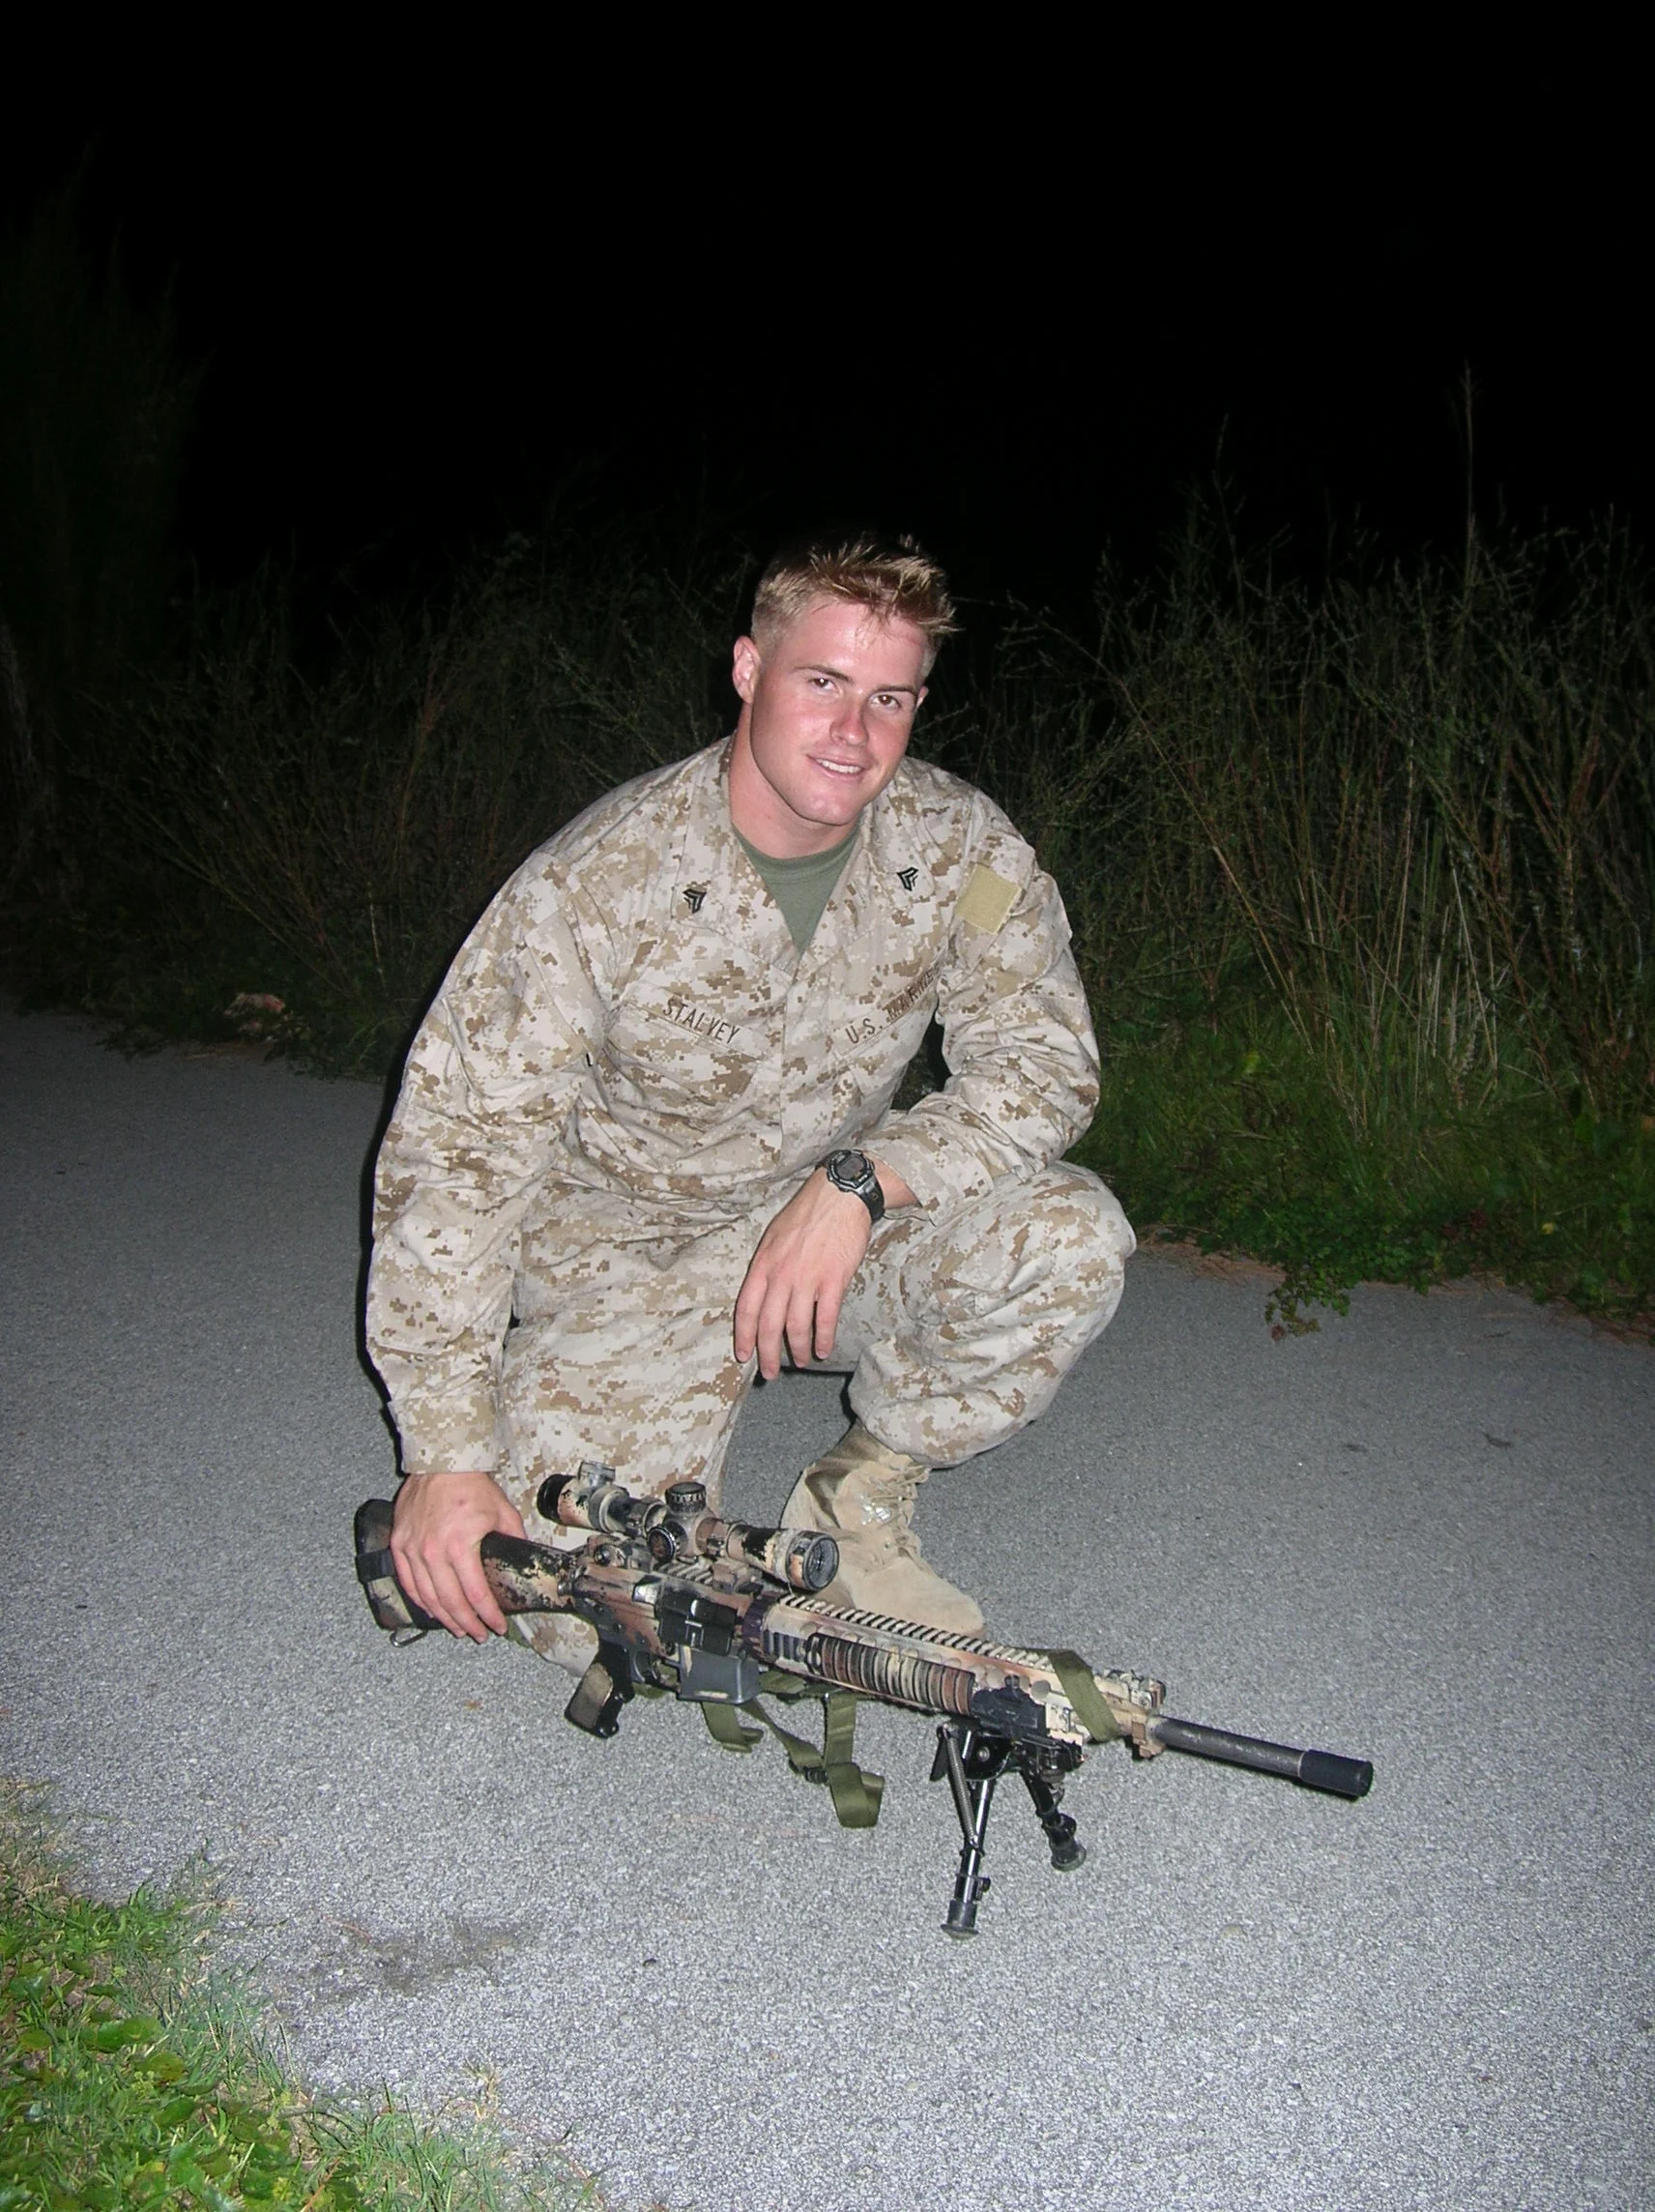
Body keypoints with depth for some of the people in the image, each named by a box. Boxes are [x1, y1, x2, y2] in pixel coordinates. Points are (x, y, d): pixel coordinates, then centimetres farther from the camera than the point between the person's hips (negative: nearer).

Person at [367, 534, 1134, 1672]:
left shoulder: (959, 846, -12)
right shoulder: (597, 884, -22)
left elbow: (1045, 1062, -11)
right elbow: (456, 1155, -20)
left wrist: (859, 1180, -29)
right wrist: (448, 1455, -23)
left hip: (833, 1218, 3)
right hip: (622, 1242, -2)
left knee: (1073, 1235, -24)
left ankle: (858, 1495, 0)